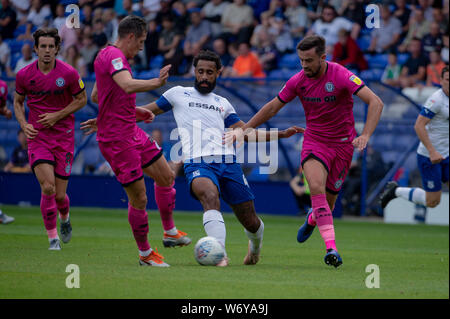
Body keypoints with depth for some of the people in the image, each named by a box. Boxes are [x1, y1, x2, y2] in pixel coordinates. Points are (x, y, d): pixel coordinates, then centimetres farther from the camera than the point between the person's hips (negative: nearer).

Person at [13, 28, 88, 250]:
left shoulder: (69, 73, -8)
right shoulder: (24, 75, -3)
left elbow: (81, 99, 4)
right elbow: (18, 101, 13)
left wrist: (57, 115, -9)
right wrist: (24, 125, -4)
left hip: (64, 136, 0)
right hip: (37, 137, 0)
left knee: (59, 195, 2)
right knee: (47, 188, -18)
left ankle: (64, 218, 38)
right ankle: (53, 238, -4)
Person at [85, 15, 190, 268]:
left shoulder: (108, 56, 15)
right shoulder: (114, 56, -17)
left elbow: (95, 96, 25)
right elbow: (128, 85, -37)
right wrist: (157, 83, -49)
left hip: (132, 132, 11)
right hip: (117, 139, -11)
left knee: (166, 176, 15)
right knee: (139, 198, -4)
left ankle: (170, 232, 27)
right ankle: (145, 254, 9)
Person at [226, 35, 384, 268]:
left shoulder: (341, 76, -17)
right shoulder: (298, 81, -5)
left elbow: (375, 103, -23)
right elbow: (272, 108, 11)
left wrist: (365, 135, -35)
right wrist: (244, 129, 10)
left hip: (343, 144, -1)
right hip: (314, 142, 1)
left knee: (328, 203, 3)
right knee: (316, 188, -27)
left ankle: (313, 219, 43)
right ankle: (331, 248, -31)